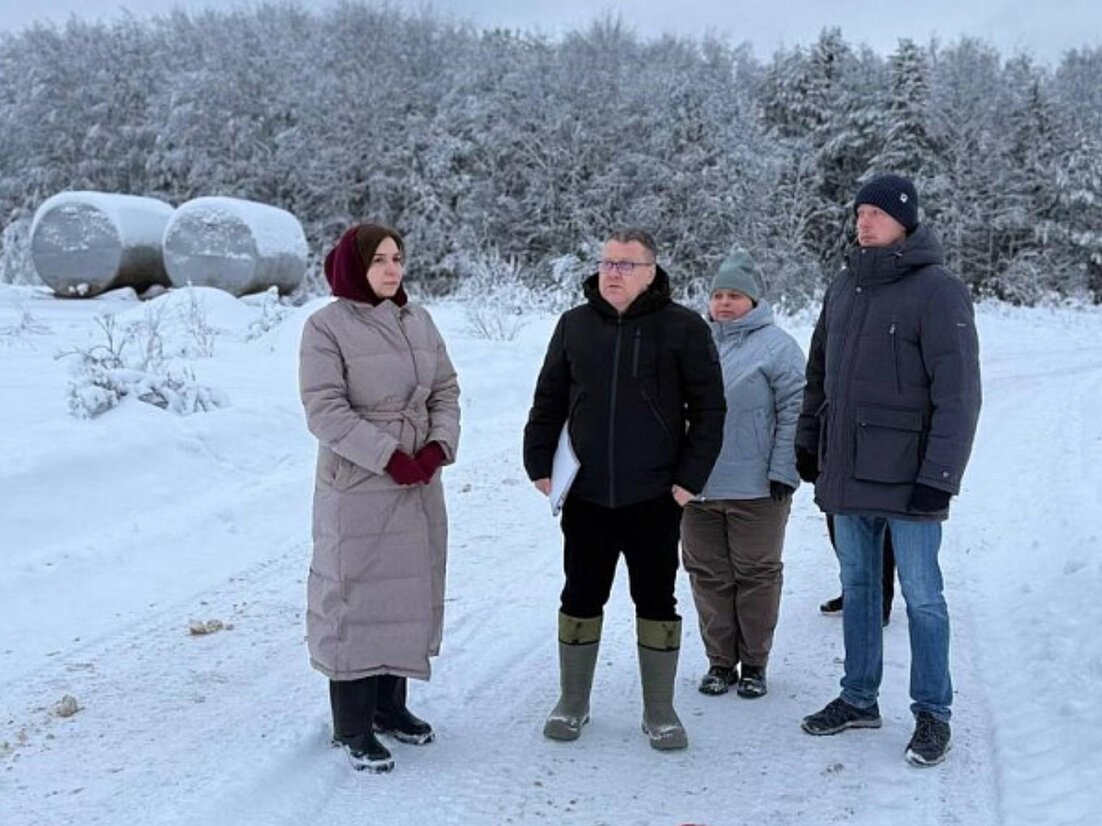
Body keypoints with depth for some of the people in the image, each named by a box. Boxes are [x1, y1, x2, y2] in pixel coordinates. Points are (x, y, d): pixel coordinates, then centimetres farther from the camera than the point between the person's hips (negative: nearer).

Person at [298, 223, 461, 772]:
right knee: (355, 597, 0)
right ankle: (353, 727, 11)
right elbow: (325, 411, -16)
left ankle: (389, 705, 29)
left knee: (408, 593, 13)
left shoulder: (418, 320, 7)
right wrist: (390, 457, -19)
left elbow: (445, 391, 8)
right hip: (357, 486, -6)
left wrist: (438, 446, -10)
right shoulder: (327, 326, -10)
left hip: (420, 484, 6)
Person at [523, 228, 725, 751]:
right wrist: (540, 464, 6)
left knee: (656, 601, 8)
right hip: (585, 496, 3)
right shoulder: (575, 325, 5)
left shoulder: (682, 327, -4)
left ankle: (659, 711, 22)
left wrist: (690, 477, -7)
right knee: (581, 598, 11)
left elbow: (708, 408, -2)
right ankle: (572, 703, 27)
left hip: (655, 498, -2)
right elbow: (548, 400, 12)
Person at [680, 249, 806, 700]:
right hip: (697, 486, 5)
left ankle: (753, 663, 18)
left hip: (755, 489, -5)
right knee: (708, 575, 9)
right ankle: (720, 660, 21)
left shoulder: (776, 345, -4)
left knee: (756, 576, 5)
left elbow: (795, 413, -8)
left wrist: (783, 473, -13)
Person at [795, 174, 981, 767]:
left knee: (921, 596, 2)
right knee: (857, 586, 15)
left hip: (906, 475, -6)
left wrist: (939, 477, -17)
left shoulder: (937, 290, -10)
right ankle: (858, 699, 27)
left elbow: (958, 393, -13)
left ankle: (933, 712, 15)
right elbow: (819, 375, 19)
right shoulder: (845, 286, 11)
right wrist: (807, 443, 15)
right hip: (847, 472, 6)